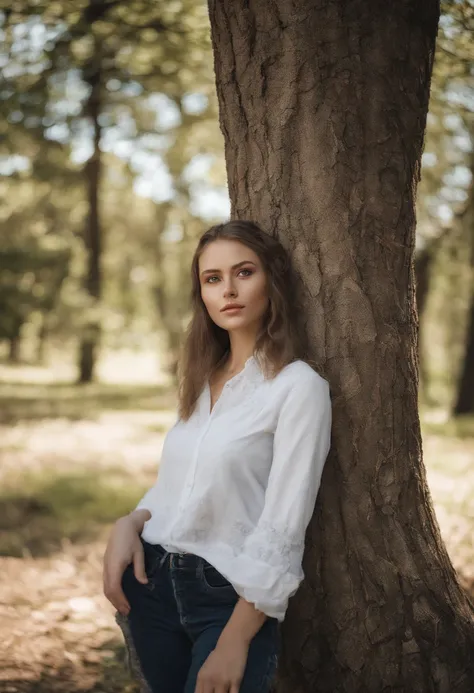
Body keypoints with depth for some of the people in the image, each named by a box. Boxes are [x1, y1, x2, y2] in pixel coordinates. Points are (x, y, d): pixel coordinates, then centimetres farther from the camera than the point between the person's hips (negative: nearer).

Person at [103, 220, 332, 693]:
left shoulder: (298, 386, -12)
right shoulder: (203, 379, 9)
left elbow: (283, 527, -16)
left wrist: (235, 641, -19)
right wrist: (129, 525, -4)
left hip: (231, 597, -6)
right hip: (153, 582, 6)